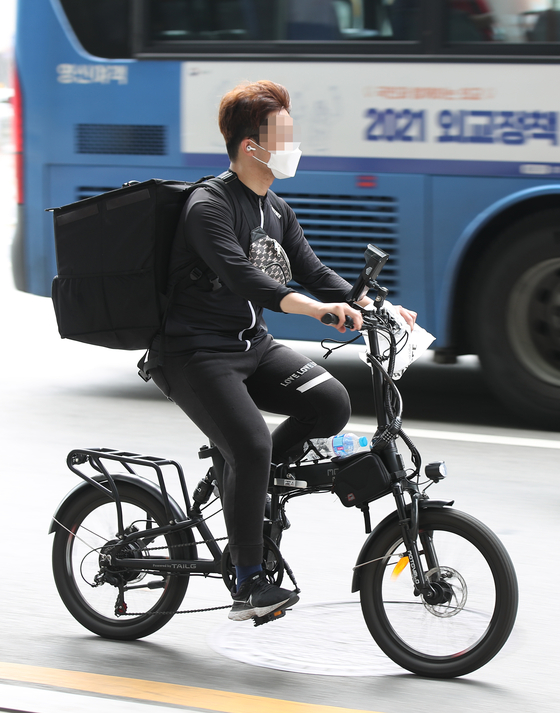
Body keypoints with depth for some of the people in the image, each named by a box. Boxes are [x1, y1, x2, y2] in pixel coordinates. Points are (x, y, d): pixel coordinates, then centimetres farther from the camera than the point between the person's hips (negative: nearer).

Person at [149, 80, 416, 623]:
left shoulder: (276, 210, 11)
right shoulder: (209, 207, -17)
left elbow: (312, 272, 12)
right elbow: (239, 274, -32)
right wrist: (312, 309, -45)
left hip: (250, 345, 8)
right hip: (194, 354, -8)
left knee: (332, 403, -13)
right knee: (251, 445, -26)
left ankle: (242, 481, 7)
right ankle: (248, 586, -15)